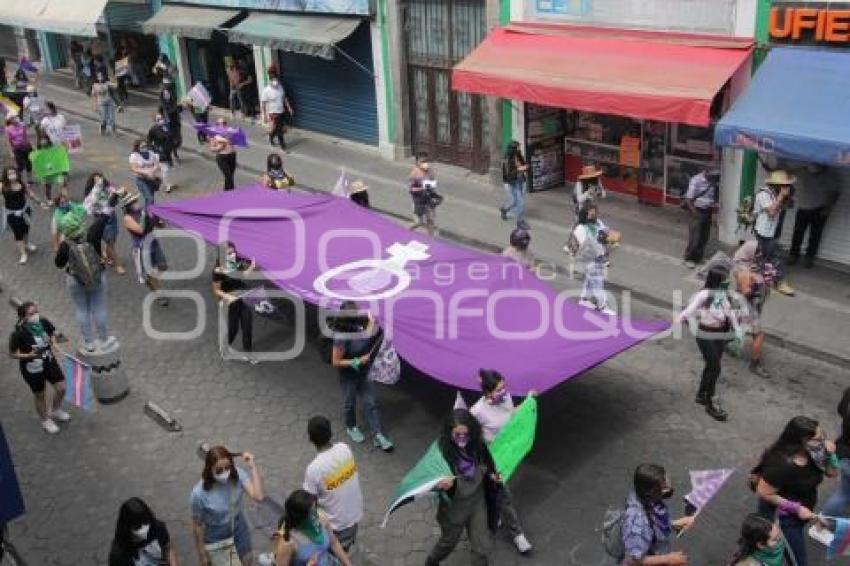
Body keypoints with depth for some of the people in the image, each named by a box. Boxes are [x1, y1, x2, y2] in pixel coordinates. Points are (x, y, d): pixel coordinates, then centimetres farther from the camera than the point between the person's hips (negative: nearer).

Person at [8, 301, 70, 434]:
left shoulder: (43, 322, -15)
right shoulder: (18, 334, -27)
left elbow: (52, 332, 8)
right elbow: (12, 354, -15)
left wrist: (53, 342, -11)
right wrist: (29, 355, -29)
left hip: (49, 362, 4)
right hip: (33, 368, -4)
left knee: (61, 388, 11)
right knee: (40, 395, 16)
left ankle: (55, 411, 43)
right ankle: (45, 421, 42)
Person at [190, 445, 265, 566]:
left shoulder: (237, 474, -28)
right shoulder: (199, 493, -34)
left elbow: (259, 496, -37)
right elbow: (197, 525, -19)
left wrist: (253, 467, -41)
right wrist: (201, 553, -7)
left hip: (238, 527, 3)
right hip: (215, 535, -3)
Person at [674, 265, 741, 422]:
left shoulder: (726, 295, 2)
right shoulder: (704, 295, -18)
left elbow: (731, 313, 14)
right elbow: (691, 308, -26)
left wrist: (737, 331, 16)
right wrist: (680, 318, -45)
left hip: (721, 336, 7)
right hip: (706, 336, -7)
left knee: (711, 366, 18)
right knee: (715, 368, -8)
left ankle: (702, 395, 37)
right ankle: (711, 404, 4)